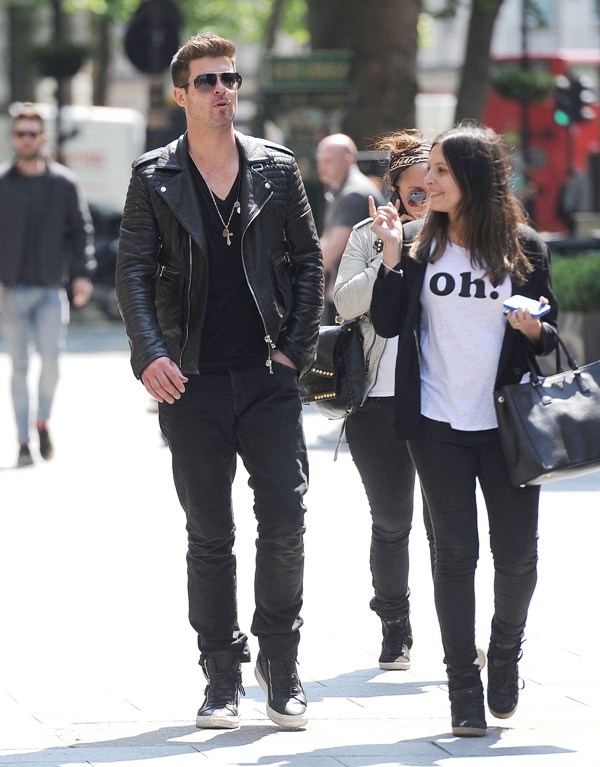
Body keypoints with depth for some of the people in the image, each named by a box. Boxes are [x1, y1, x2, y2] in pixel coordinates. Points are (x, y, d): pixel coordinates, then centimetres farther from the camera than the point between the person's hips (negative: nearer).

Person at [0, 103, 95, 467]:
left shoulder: (65, 183, 3)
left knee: (51, 359, -10)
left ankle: (43, 420, 15)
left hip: (52, 288, 0)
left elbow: (82, 230, 7)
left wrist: (83, 274, -4)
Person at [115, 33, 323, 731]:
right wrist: (150, 354, -12)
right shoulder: (154, 178, 4)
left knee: (285, 523, -6)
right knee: (209, 537, 4)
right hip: (192, 384, -1)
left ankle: (280, 664, 9)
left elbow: (308, 261, 10)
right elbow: (133, 271, 1)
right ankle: (222, 678, 11)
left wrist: (296, 347, 0)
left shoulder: (276, 169, 8)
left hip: (269, 378, 1)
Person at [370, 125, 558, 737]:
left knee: (517, 553, -1)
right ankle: (463, 689, 6)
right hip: (438, 426, 0)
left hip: (507, 425, 0)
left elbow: (549, 338, 9)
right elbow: (387, 324, -1)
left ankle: (505, 653, 27)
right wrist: (392, 255, -10)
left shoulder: (524, 247, 3)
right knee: (455, 551, -1)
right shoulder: (419, 242, 4)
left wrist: (532, 328, -13)